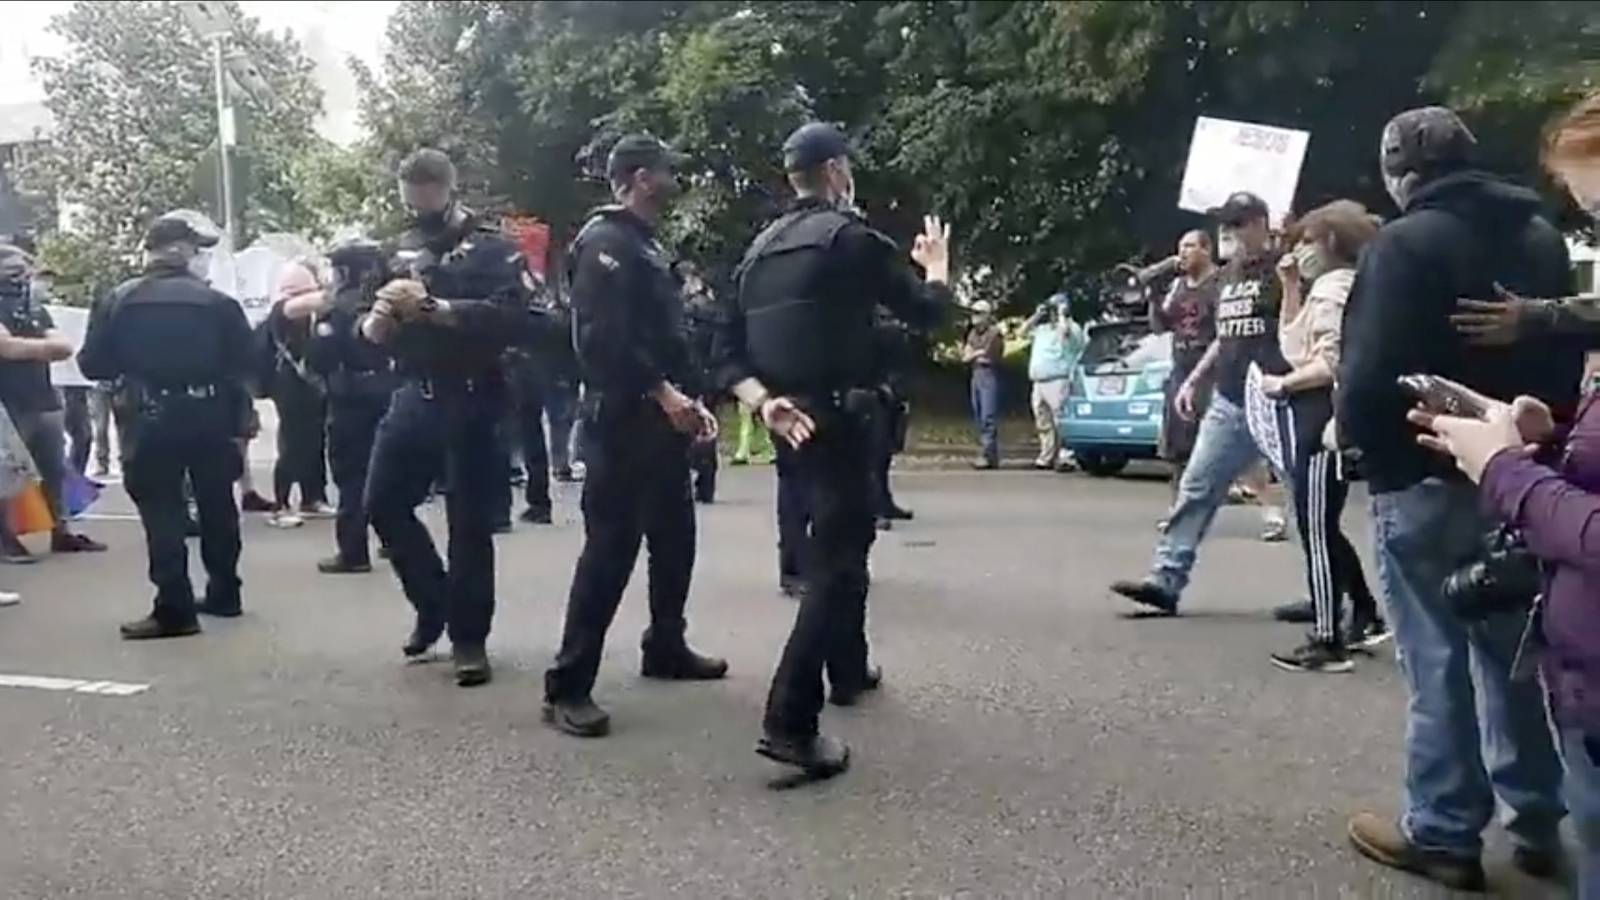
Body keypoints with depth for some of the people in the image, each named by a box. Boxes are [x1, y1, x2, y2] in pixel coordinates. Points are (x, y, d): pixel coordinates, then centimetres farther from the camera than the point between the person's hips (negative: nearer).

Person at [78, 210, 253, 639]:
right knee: (216, 504, 15)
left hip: (149, 419, -1)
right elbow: (243, 365, -7)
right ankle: (223, 593, 25)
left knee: (162, 512, 2)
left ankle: (175, 610, -2)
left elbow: (92, 365, -1)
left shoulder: (115, 301, -1)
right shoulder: (220, 303, -4)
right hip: (210, 416, 1)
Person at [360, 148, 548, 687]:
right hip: (414, 396, 5)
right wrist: (374, 322, -11)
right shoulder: (403, 251, 13)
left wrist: (440, 310, -25)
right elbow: (373, 332, 13)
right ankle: (434, 604, 27)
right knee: (384, 504, 6)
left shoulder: (491, 249, -2)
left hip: (469, 401, -5)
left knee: (469, 522, -1)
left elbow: (519, 319, -19)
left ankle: (469, 637, 14)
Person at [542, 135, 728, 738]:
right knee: (611, 545, -10)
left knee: (675, 536, 16)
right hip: (623, 418, -10)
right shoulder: (605, 241, -10)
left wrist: (687, 400, 15)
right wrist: (662, 393, -24)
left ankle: (666, 648, 31)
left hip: (661, 419, 10)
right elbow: (605, 336, -22)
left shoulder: (645, 244, 21)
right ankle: (568, 686, -4)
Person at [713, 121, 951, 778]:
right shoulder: (851, 237, -7)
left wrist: (764, 401, -7)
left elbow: (728, 350, 4)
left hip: (788, 420, 8)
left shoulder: (761, 249, 12)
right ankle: (790, 721, -16)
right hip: (835, 419, -8)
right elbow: (925, 311, -1)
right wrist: (937, 267, 18)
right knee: (836, 560, -7)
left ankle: (848, 670, 39)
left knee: (838, 543, 24)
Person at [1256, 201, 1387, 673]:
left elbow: (1330, 364, -21)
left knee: (1316, 532, -5)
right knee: (1323, 528, 19)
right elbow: (1292, 344, 21)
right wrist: (1290, 287, 15)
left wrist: (1281, 384, -9)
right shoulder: (1330, 287, 18)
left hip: (1322, 416, -11)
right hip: (1316, 416, 11)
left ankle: (1328, 643, 0)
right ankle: (1366, 617, 29)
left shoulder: (1332, 287, -12)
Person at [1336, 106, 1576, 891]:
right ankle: (1538, 821, 27)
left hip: (1426, 481, -7)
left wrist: (1357, 432, -3)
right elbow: (1570, 358, 15)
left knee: (1438, 663, 2)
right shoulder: (1540, 237, 10)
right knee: (1511, 653, 17)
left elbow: (1370, 374, -21)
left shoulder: (1405, 243, -15)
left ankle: (1444, 833, 12)